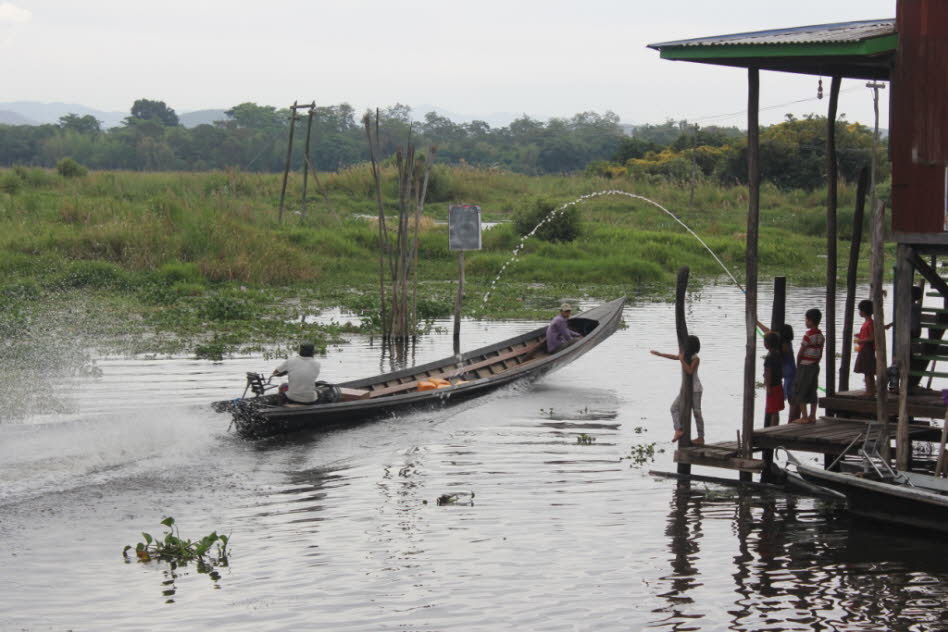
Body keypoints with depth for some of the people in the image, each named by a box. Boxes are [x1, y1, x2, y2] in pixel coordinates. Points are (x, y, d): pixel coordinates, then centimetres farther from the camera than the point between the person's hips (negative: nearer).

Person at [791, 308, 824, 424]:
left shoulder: (808, 335, -17)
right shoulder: (821, 336, 6)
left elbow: (800, 353, -13)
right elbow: (820, 354, 11)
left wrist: (798, 365, 1)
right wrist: (815, 363, 17)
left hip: (805, 366, -7)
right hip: (815, 366, 7)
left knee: (800, 392, -1)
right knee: (812, 392, 12)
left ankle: (804, 417, -3)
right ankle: (812, 416, 13)